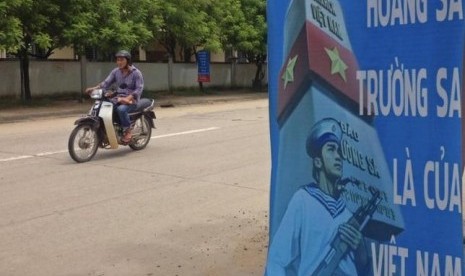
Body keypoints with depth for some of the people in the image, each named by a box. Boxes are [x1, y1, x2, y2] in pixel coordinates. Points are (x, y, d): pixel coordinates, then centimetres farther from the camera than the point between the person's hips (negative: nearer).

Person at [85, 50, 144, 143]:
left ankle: (128, 131, -18)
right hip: (118, 98, 6)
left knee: (121, 109, -37)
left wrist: (128, 98, -27)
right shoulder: (115, 71, 9)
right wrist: (94, 88, -16)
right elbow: (106, 83, 2)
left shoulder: (136, 73, -6)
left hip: (131, 100, -6)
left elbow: (139, 89, -14)